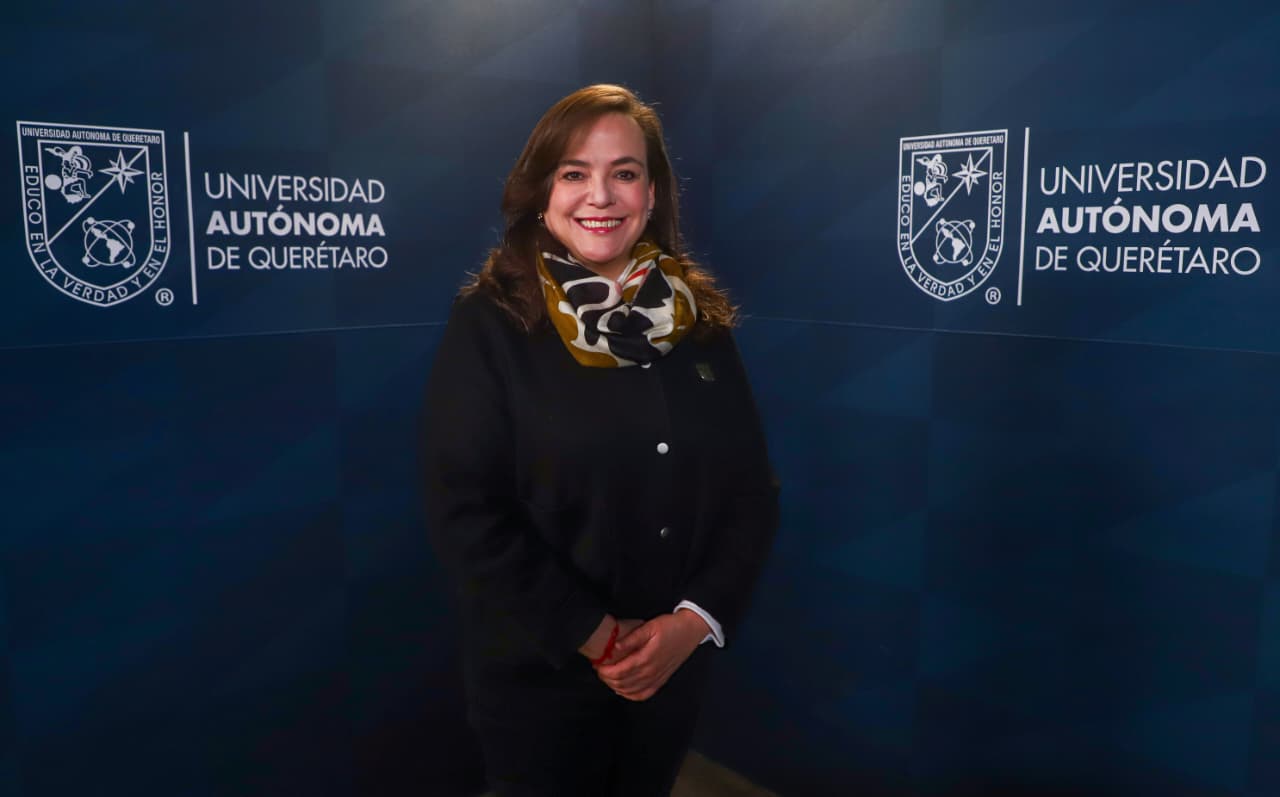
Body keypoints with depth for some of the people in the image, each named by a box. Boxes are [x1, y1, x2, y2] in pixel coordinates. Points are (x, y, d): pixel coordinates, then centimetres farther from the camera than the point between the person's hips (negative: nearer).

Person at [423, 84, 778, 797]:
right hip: (537, 676, -3)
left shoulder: (701, 321, 0)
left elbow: (752, 488, 0)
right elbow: (467, 513, -15)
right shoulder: (489, 323, -11)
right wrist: (595, 635, -16)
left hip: (676, 667, 4)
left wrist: (695, 619, -12)